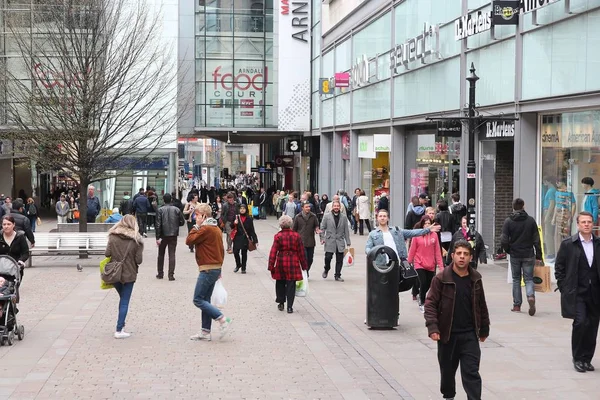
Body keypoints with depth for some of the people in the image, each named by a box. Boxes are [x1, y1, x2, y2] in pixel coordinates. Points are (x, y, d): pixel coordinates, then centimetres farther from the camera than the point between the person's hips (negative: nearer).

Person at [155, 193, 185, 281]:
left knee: (161, 255, 14)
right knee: (172, 254, 2)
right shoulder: (176, 210, -3)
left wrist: (158, 237, -10)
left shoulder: (160, 210, -7)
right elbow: (182, 222, 0)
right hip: (173, 235, 1)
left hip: (163, 235, 0)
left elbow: (158, 224, -11)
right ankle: (171, 275, -5)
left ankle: (160, 273, 21)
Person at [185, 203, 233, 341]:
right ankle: (205, 332, 12)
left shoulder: (206, 229, -15)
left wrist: (196, 226, -7)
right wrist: (218, 268, 23)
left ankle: (223, 319, -11)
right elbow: (221, 250, 20)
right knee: (205, 300, 12)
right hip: (216, 268, 10)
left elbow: (189, 240, -16)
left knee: (198, 300, -7)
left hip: (207, 269, -10)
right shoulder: (216, 229, 16)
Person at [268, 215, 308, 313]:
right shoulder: (296, 235, -2)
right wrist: (304, 265, 11)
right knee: (291, 285, 3)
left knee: (280, 283, 17)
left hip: (281, 262, 0)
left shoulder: (278, 236, -7)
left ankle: (281, 303, 24)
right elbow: (301, 251, 3)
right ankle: (290, 306, 1)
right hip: (293, 263, 0)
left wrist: (271, 266, -3)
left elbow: (273, 252, -8)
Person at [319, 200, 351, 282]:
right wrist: (322, 238, -8)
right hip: (330, 241, -2)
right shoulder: (326, 216, 4)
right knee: (328, 257, -9)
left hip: (340, 242, 2)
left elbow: (346, 230, 8)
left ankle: (337, 276, 13)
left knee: (339, 260, 1)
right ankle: (326, 270, 20)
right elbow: (322, 228, 4)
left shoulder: (344, 217, 8)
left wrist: (348, 242, 5)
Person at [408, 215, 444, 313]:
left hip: (431, 265, 3)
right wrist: (409, 262, 4)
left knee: (429, 284, 11)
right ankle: (422, 303, 9)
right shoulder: (417, 235, -6)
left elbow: (437, 251, 2)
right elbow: (412, 250, 0)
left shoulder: (434, 235, -1)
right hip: (419, 264, -3)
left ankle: (421, 295, 41)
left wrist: (440, 265, 2)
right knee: (423, 283, -9)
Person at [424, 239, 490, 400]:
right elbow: (430, 304, -8)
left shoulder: (475, 279, 3)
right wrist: (432, 328, -18)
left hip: (470, 335, 1)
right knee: (447, 370, 15)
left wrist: (484, 329, 16)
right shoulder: (441, 279, -8)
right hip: (447, 334, -1)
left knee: (471, 372, -4)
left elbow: (482, 305, 12)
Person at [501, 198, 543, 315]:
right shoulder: (531, 220, -2)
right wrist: (538, 256, 4)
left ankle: (517, 305, 13)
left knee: (516, 279, 12)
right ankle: (531, 296, -22)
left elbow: (504, 240, -10)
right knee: (528, 279, 7)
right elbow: (536, 240, -2)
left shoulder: (508, 221, -5)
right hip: (528, 255, 0)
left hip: (515, 255, 0)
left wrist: (508, 250, 8)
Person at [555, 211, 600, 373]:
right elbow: (559, 267, 2)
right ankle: (577, 358, 2)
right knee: (581, 322, -14)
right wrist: (564, 288, -2)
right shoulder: (568, 244, -2)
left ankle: (587, 359, 18)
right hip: (576, 293, -3)